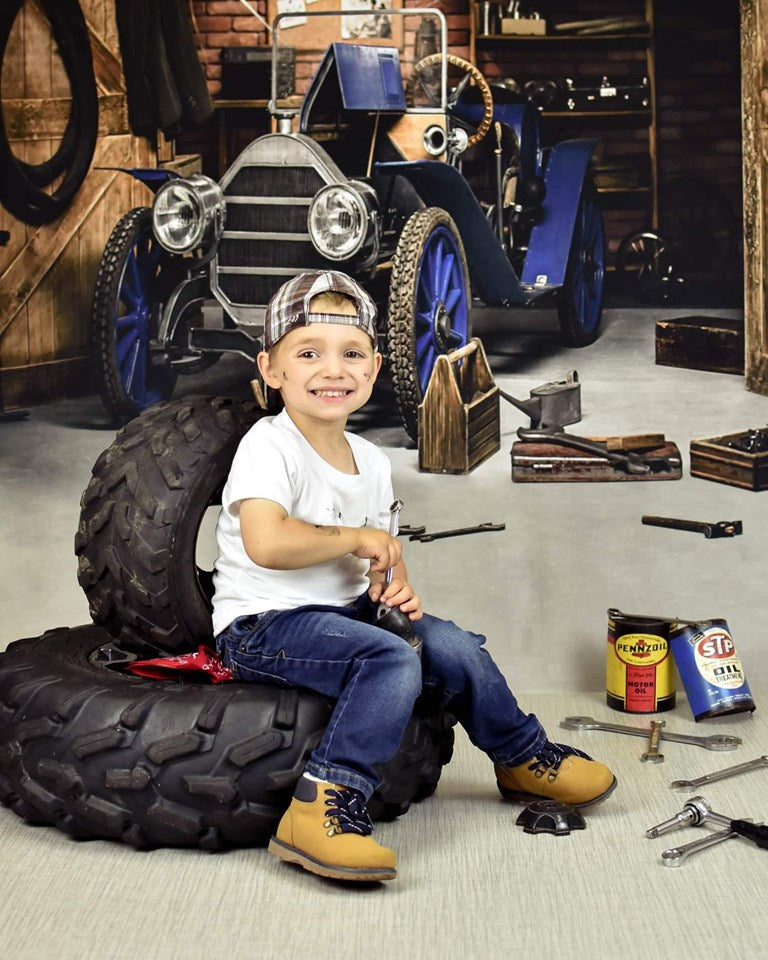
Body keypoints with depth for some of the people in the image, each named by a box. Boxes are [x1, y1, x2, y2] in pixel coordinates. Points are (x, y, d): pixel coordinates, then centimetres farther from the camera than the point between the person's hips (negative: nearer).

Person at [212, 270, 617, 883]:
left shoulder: (371, 462, 9)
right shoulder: (269, 447, -14)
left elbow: (381, 553, 20)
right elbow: (266, 543, -31)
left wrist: (395, 583, -4)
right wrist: (357, 539, -19)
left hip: (344, 612, 7)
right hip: (262, 626, -7)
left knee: (452, 646, -7)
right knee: (391, 661, -29)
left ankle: (524, 761, 18)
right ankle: (323, 809, -31)